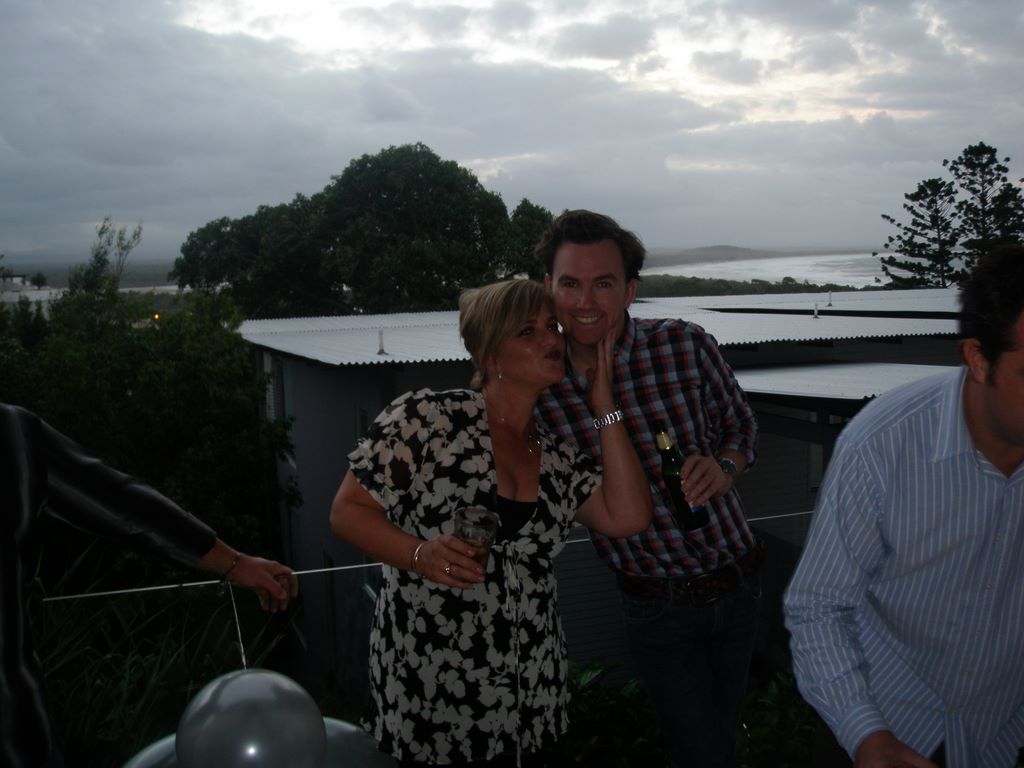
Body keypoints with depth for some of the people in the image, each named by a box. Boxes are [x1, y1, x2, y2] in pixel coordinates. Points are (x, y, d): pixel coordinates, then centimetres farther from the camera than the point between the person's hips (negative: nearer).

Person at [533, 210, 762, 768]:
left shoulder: (685, 346, -13)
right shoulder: (539, 388, -13)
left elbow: (742, 427, 2)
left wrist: (722, 466, -18)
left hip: (738, 583, 2)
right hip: (657, 607, -2)